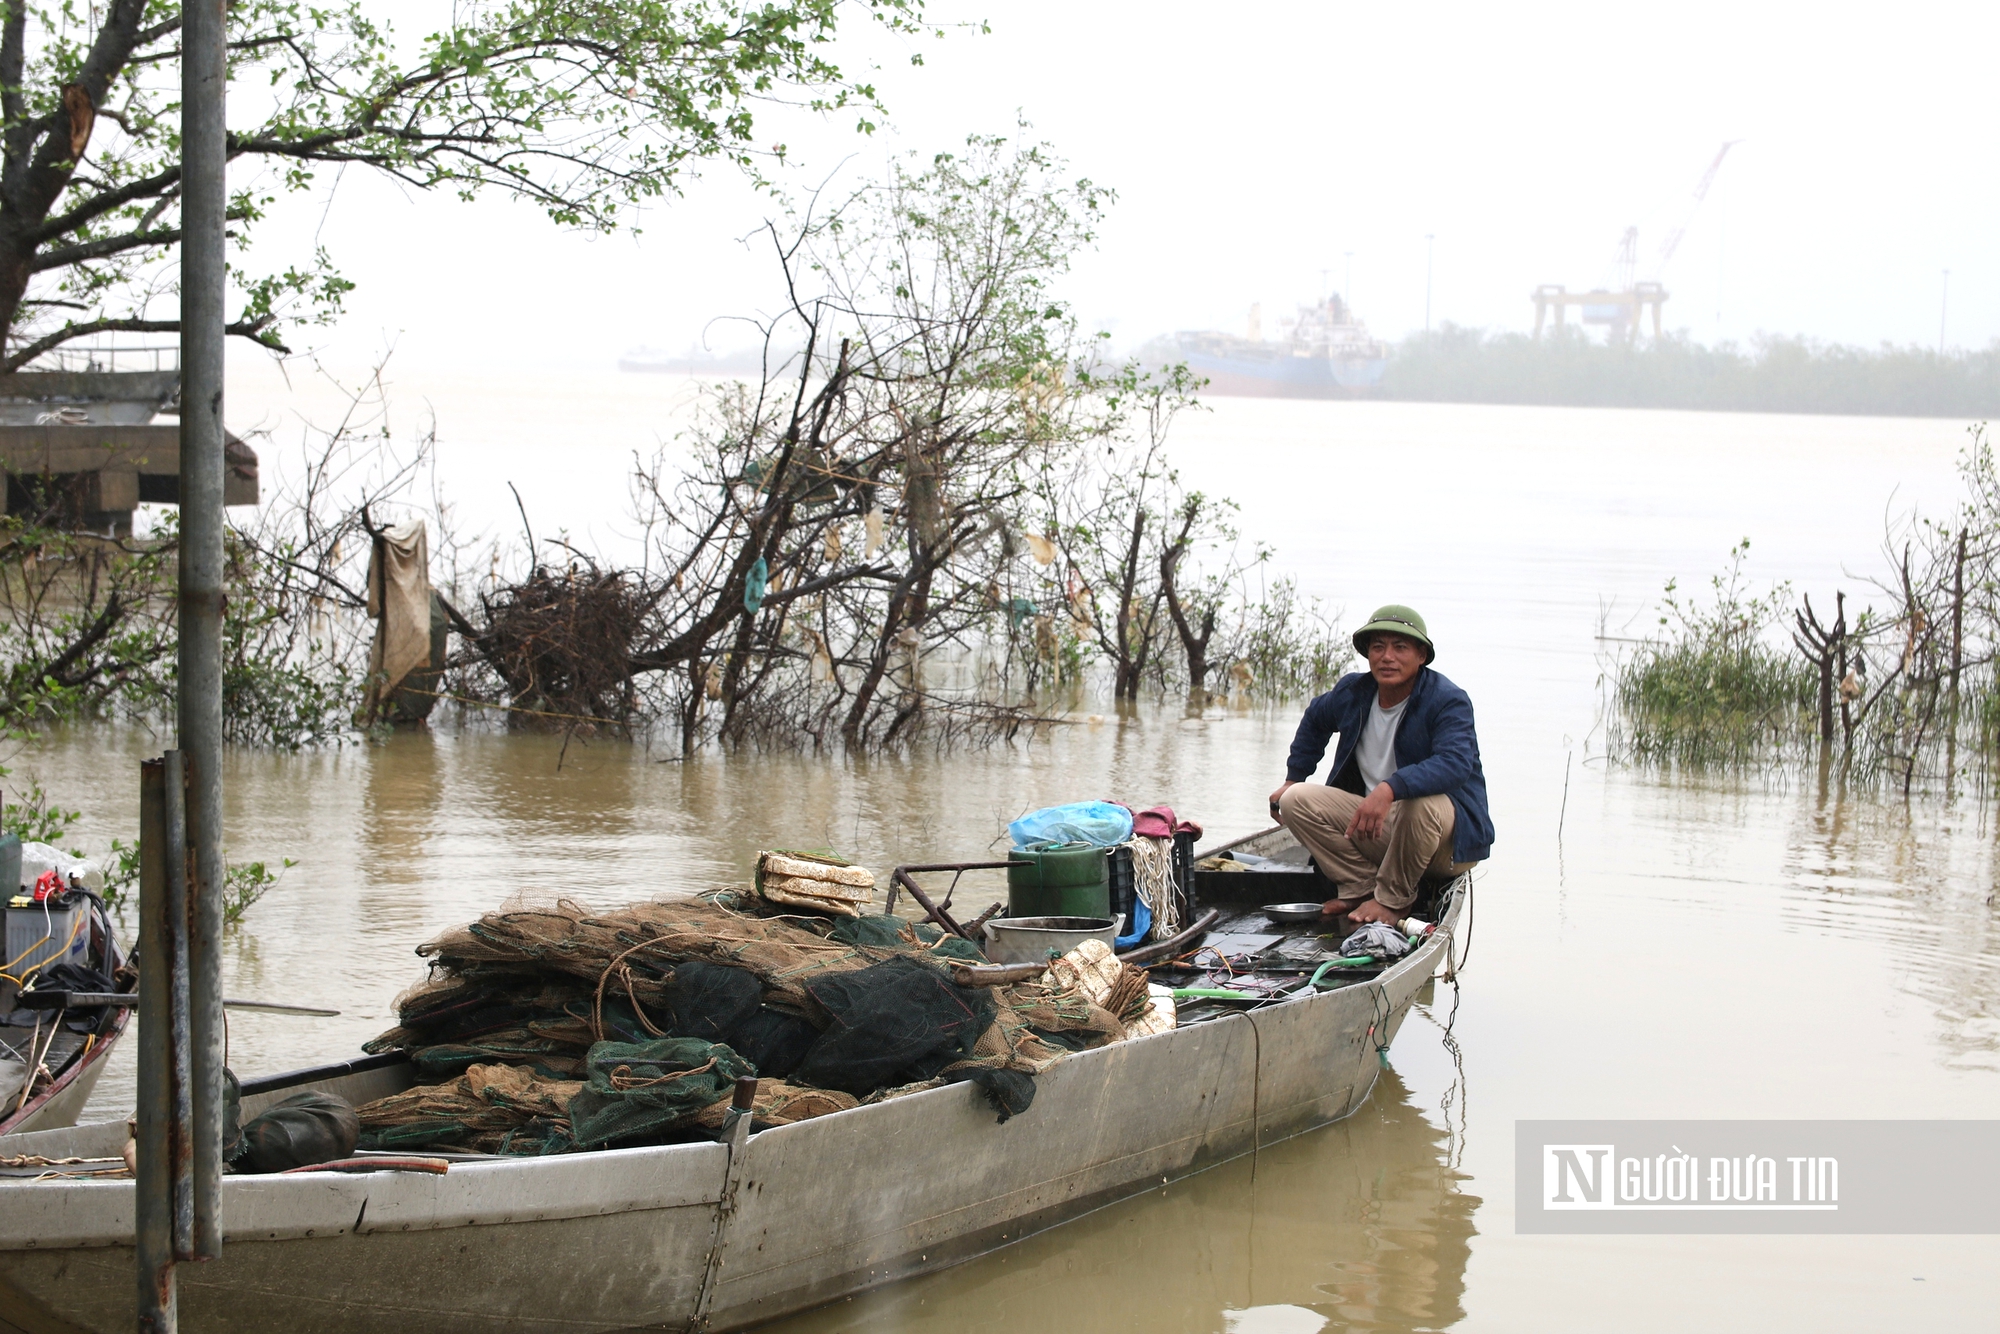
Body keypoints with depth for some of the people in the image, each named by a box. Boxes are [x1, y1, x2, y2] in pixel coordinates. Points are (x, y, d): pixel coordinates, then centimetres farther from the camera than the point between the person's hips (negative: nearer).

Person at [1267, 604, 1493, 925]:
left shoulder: (1448, 702, -17)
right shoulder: (1353, 692, 3)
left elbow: (1456, 763, -36)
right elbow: (1314, 721, 27)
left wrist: (1390, 789, -49)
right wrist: (1293, 779, 24)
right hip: (1374, 825, 6)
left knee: (1420, 803, -40)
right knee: (1296, 800, -8)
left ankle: (1392, 900, -17)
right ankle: (1361, 888, -8)